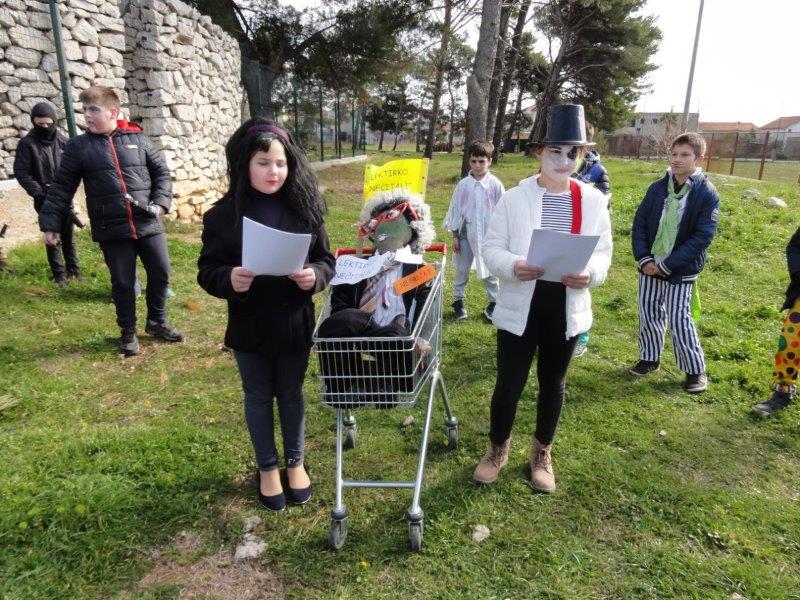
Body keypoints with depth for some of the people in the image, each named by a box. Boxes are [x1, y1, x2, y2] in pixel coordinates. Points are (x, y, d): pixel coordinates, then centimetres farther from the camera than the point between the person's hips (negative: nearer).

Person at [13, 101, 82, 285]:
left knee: (68, 235, 10)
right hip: (45, 200, -2)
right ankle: (59, 273, 12)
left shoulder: (62, 141, 3)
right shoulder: (27, 143, -4)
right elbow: (21, 172, -5)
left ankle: (73, 269, 20)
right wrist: (39, 193, -12)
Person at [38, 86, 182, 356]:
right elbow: (61, 188, 4)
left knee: (160, 273, 8)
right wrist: (50, 223, 0)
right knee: (122, 283, 7)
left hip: (148, 224, 1)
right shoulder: (78, 147, 3)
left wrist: (161, 202, -6)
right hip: (111, 231, -1)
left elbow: (161, 172, 9)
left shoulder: (137, 139, 4)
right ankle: (128, 332, 25)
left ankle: (157, 322, 30)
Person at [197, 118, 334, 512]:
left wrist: (314, 276, -22)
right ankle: (267, 467, 38)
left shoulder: (304, 208, -5)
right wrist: (228, 279, -26)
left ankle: (295, 462, 40)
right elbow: (207, 271, -5)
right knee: (258, 397, 16)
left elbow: (326, 260, 0)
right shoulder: (222, 215, -8)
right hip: (249, 327, 0)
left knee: (291, 394, 17)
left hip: (295, 324, 1)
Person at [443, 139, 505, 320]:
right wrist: (455, 235, 3)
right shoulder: (463, 185, -3)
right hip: (466, 234, 1)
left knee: (490, 271, 10)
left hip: (489, 235, -1)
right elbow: (455, 210, 3)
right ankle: (458, 300, 29)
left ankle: (493, 303, 23)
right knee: (462, 270, 13)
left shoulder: (495, 185, -6)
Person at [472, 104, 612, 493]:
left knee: (552, 384, 18)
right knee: (509, 385, 5)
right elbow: (491, 248, -5)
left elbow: (603, 251, 4)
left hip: (567, 310, 3)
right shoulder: (514, 198, -6)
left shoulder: (593, 200, 0)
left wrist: (590, 273, -19)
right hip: (520, 308, -2)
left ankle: (542, 454, 40)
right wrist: (512, 266, -26)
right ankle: (497, 449, 32)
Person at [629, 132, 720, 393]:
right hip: (649, 266, 4)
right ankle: (649, 358, 31)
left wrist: (667, 265, -17)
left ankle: (695, 369, 15)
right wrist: (643, 259, -9)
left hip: (680, 271, -4)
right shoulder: (657, 188, 2)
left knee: (679, 320, -2)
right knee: (649, 314, 12)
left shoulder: (707, 194, -9)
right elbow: (639, 223, 4)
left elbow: (703, 237, -13)